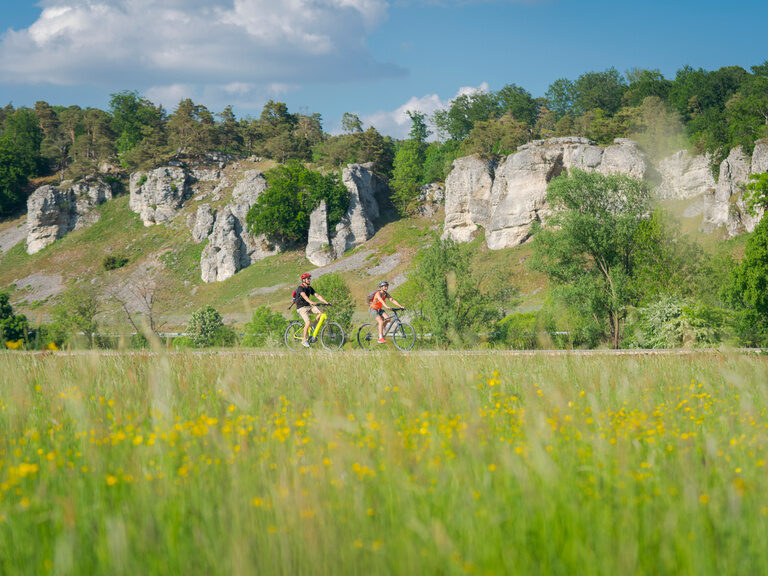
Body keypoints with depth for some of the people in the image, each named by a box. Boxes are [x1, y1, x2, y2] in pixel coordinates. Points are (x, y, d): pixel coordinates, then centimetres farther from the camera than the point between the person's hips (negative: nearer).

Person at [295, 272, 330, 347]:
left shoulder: (310, 288, 8)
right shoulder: (300, 288, -15)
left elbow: (318, 296, 4)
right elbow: (304, 296, -33)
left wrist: (327, 303, -7)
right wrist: (312, 302, -50)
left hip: (308, 306, 7)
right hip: (301, 308, -7)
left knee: (320, 312, -14)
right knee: (308, 322, -25)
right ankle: (304, 340, -13)